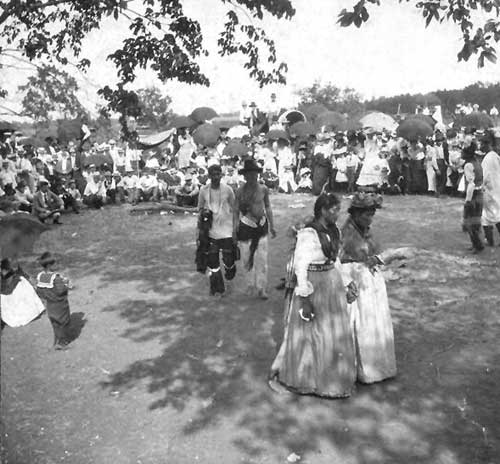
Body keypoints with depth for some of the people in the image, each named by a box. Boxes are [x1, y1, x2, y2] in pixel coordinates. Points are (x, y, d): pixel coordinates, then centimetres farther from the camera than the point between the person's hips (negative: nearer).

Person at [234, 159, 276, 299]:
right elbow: (236, 211, 2)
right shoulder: (240, 191, -4)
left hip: (261, 225, 1)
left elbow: (268, 207, 11)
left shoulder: (263, 189, 1)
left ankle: (261, 288, 8)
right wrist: (234, 228, -4)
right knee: (247, 258, 6)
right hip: (245, 226, -1)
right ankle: (251, 284, 26)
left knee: (261, 258, -1)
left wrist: (272, 226, 10)